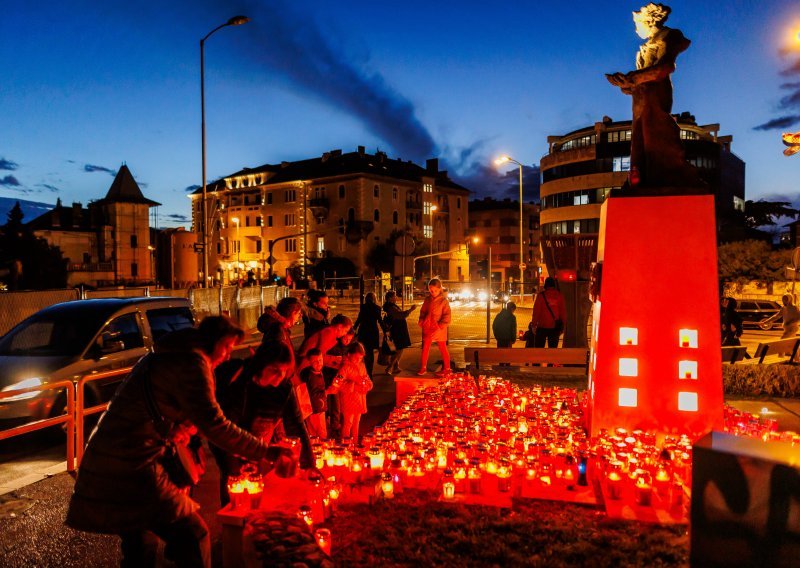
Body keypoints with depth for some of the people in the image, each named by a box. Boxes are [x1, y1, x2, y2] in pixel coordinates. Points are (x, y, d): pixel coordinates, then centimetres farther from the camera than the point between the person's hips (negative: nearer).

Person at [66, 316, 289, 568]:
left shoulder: (165, 355, 18)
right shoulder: (192, 361, -14)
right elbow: (214, 425, -19)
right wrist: (265, 452, -15)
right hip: (132, 469, -10)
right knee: (193, 535, -4)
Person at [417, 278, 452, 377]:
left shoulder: (443, 301, -9)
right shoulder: (427, 300, 5)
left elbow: (447, 316, -12)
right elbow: (423, 312, 13)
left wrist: (440, 327, -20)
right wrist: (422, 322, -2)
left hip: (439, 329, -4)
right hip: (427, 328, 4)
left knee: (443, 349, 8)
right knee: (425, 348, 10)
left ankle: (446, 368, 19)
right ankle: (423, 367, 21)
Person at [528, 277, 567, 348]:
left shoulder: (541, 295, -6)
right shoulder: (559, 295, 2)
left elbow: (536, 311, -6)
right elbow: (563, 311, 5)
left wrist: (533, 325, 0)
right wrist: (562, 326, 13)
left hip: (542, 326, -2)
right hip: (555, 327, 3)